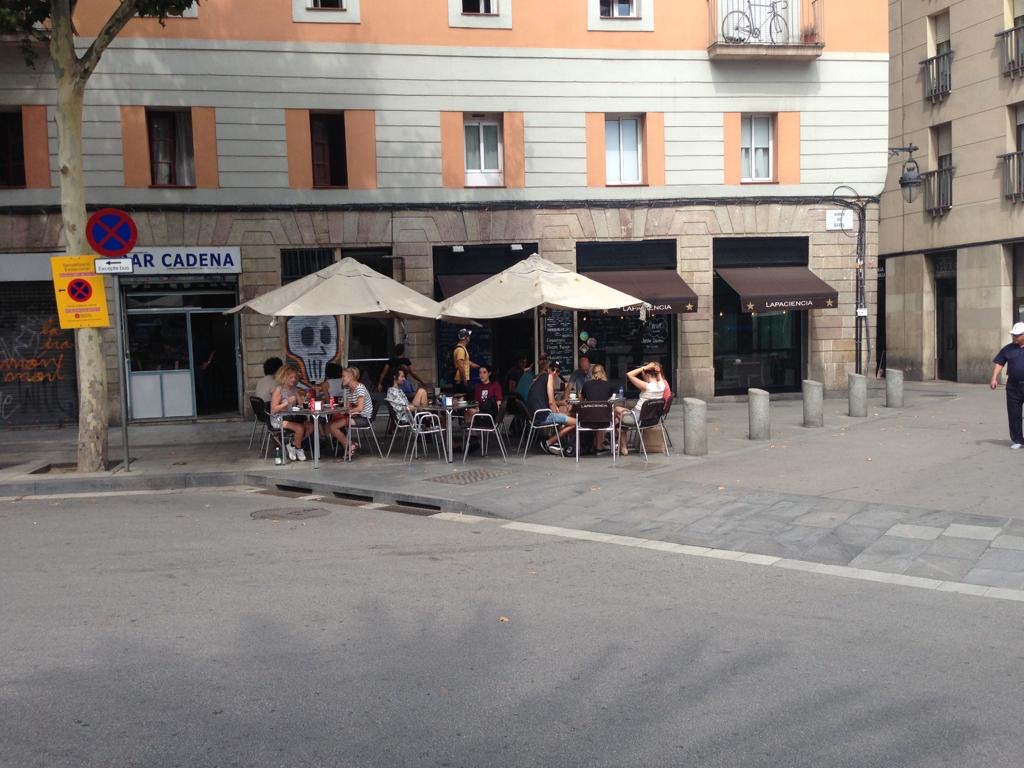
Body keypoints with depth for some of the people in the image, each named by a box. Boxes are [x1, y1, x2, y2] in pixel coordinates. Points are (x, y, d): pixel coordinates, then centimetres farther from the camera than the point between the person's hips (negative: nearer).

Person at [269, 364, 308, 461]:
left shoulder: (294, 388, 9)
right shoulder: (279, 389, -10)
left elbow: (301, 404, 8)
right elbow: (273, 409, -13)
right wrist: (287, 403, -24)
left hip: (292, 417, 7)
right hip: (279, 419, -7)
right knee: (300, 428, -28)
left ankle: (293, 445, 3)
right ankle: (298, 449, -1)